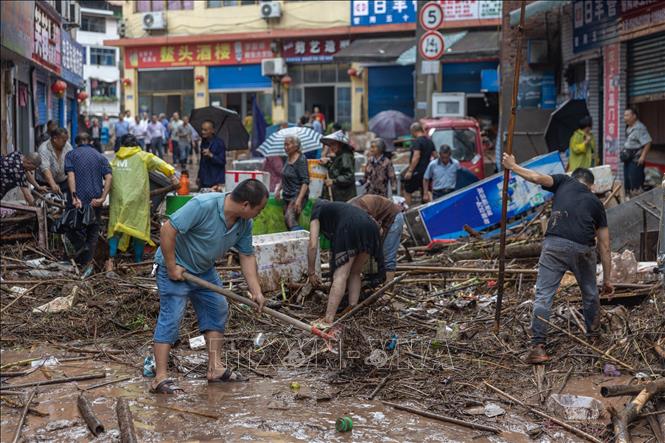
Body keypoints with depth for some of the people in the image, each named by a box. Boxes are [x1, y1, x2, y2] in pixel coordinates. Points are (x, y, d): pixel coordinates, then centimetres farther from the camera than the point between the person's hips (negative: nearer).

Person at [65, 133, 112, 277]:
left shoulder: (71, 155, 6)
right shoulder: (100, 156, 12)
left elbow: (70, 175, -10)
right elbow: (108, 177, -4)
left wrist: (74, 196, -17)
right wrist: (102, 198, -9)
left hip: (78, 200, -3)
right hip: (95, 200, 3)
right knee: (93, 232, 11)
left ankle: (81, 245, -12)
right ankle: (88, 263, 9)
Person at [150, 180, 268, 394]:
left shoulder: (244, 223, -7)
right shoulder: (203, 205, -32)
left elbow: (247, 256, 2)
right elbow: (167, 230, -31)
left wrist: (256, 291, -4)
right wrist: (171, 267, -25)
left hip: (204, 269, 8)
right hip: (176, 267, -8)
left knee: (217, 310, 9)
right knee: (171, 317, -12)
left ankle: (215, 368, 16)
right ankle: (160, 378, -10)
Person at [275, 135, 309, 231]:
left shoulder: (301, 160, -12)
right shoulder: (288, 159, 11)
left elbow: (305, 182, -18)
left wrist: (299, 199, -25)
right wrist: (278, 189, 14)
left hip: (298, 195, -8)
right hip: (287, 196, 8)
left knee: (289, 218, -27)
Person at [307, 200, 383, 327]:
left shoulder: (317, 212, 26)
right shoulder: (339, 206, 43)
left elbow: (313, 245, 14)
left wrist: (311, 272, 21)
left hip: (349, 229, -6)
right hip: (371, 227, 6)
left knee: (340, 275, -9)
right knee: (355, 274, 21)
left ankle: (328, 320, -14)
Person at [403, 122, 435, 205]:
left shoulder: (417, 141, -14)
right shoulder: (429, 141, 12)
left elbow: (416, 156, -23)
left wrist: (410, 171, -23)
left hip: (417, 171, -8)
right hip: (426, 170, 8)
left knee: (407, 191, 0)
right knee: (424, 193, 13)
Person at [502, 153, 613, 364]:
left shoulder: (564, 181, 21)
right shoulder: (596, 202, 24)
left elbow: (538, 178, 1)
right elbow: (604, 247, 21)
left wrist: (513, 166, 16)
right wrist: (607, 278, 25)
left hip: (554, 245, -2)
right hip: (583, 249, 2)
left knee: (543, 295, -1)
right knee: (590, 292, 25)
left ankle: (538, 346, -10)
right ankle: (593, 332, 43)